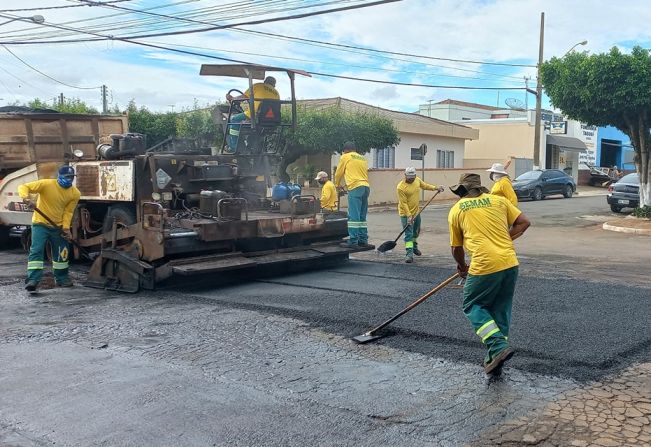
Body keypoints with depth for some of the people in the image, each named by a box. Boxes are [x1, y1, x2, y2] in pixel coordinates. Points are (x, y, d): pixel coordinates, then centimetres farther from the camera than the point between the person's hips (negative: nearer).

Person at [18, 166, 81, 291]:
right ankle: (33, 280, -14)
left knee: (61, 253, 12)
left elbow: (68, 211, -5)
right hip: (40, 224, -4)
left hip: (58, 227, 4)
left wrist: (66, 227, -16)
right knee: (36, 250, -13)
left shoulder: (75, 194, -8)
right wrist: (25, 197, -38)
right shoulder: (46, 184, -19)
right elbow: (23, 187, -17)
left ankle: (62, 278, 28)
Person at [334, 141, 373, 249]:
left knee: (353, 216, -8)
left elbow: (338, 173, 13)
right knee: (362, 217, 12)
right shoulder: (363, 158, 22)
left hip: (355, 188, -7)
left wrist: (337, 184, 32)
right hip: (366, 187, 7)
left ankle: (353, 242, -11)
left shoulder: (345, 157, 6)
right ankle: (363, 240, 13)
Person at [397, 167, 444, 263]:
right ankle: (409, 254, -10)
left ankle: (414, 246, 47)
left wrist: (435, 188, 8)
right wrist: (409, 216, -24)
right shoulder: (401, 187, -24)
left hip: (416, 211, 7)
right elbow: (403, 203, -22)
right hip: (406, 213, -7)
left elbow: (424, 185, 18)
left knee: (416, 232, 24)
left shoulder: (417, 180, -3)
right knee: (409, 234, -11)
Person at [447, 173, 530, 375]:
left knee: (473, 306, 12)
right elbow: (523, 222, 11)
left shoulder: (456, 210, 9)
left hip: (484, 265, -4)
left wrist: (462, 266, 35)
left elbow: (456, 247, 17)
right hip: (510, 263, 4)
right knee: (501, 309, 16)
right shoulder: (499, 200, 14)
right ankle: (495, 360, 20)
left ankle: (499, 346, -6)